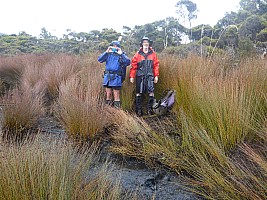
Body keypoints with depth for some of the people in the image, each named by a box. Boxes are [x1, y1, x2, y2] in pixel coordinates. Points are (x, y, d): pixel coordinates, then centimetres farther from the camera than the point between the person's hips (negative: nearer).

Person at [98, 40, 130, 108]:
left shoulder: (122, 55, 4)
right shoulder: (108, 54, 12)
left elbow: (128, 62, -14)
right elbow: (99, 59, -1)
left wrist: (121, 54, -16)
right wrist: (106, 52, -8)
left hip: (116, 77, -3)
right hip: (107, 76, 4)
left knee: (116, 96, -2)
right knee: (108, 95, 10)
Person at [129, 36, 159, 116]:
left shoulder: (153, 53, 9)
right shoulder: (138, 54, 6)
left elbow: (156, 65, 10)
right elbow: (133, 66, 4)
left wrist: (156, 76, 5)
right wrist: (132, 76, 0)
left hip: (150, 76, 1)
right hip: (140, 76, 0)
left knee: (151, 92, -7)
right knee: (139, 93, 1)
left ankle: (149, 109, 3)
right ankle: (138, 109, 10)